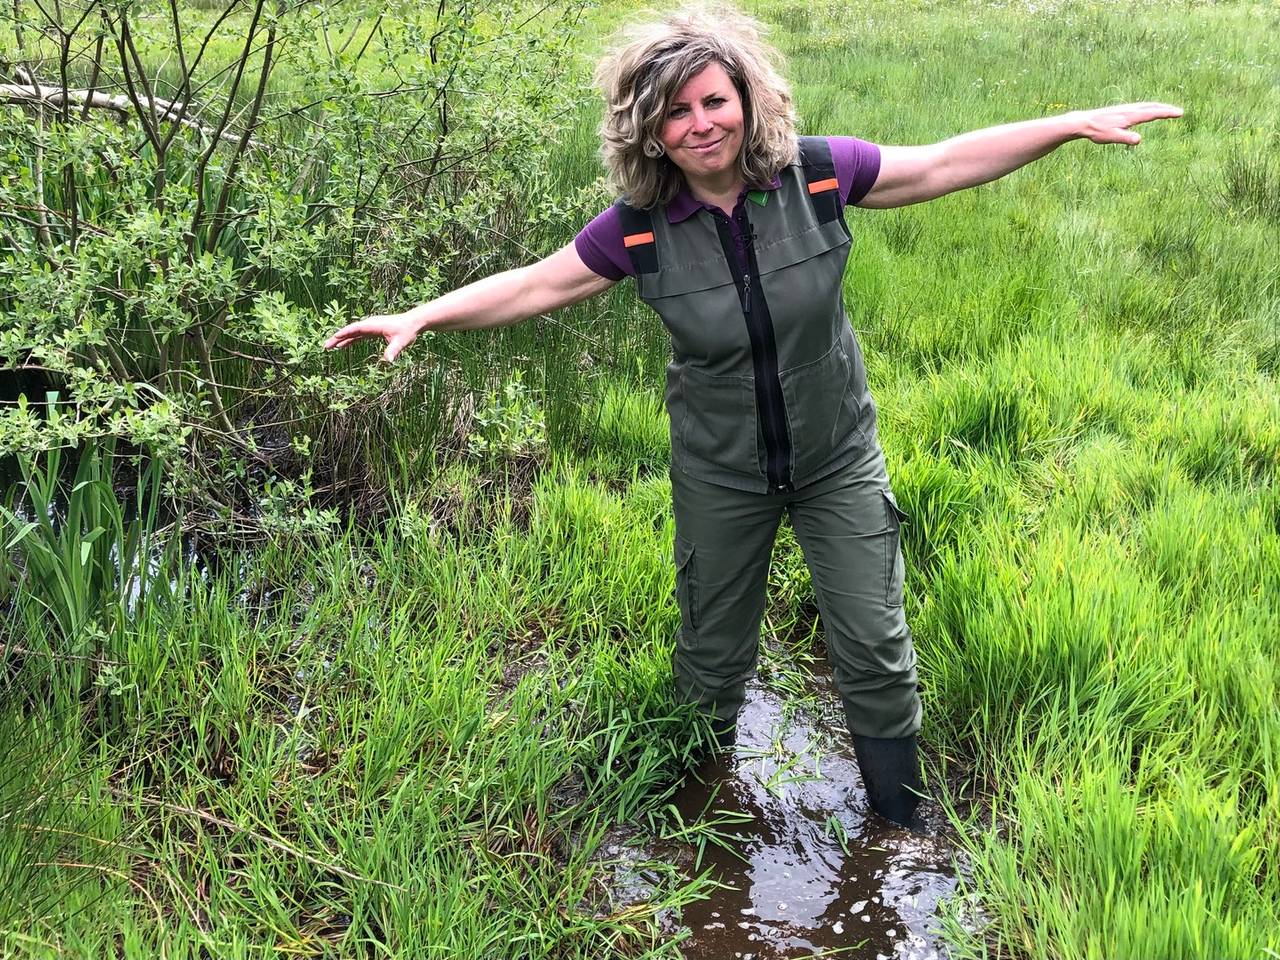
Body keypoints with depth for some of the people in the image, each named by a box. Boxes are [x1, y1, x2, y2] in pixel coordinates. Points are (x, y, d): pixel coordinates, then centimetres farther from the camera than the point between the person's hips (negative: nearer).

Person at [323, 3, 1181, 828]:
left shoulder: (816, 175, -17)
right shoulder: (640, 229, -18)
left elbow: (945, 164, -8)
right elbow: (530, 287, -8)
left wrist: (1074, 124, -10)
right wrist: (420, 317, -14)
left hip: (839, 460, 0)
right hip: (721, 476, 0)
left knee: (876, 650, 6)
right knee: (714, 657, 17)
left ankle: (904, 829, 30)